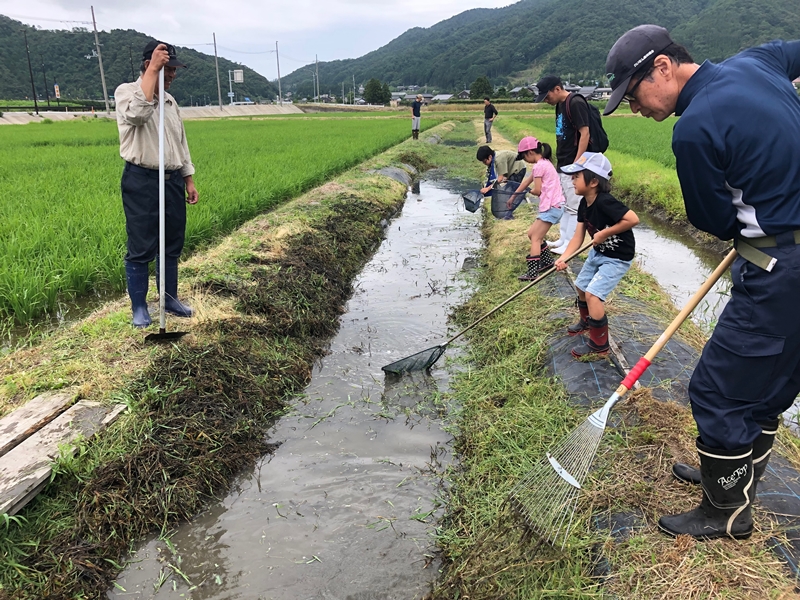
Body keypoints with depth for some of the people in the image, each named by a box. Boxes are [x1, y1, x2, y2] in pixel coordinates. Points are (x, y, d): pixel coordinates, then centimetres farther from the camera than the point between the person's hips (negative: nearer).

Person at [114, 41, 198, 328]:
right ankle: (139, 307, 10)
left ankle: (170, 298, 26)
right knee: (141, 248, -1)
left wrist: (189, 180, 15)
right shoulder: (126, 91, -6)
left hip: (173, 181, 7)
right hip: (141, 181, -7)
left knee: (172, 245, 12)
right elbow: (137, 113, -31)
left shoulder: (170, 101, 15)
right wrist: (153, 69, -27)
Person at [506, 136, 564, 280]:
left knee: (535, 238, -7)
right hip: (554, 205, 9)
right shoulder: (544, 163, 17)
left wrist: (530, 191, 10)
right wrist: (513, 196, 31)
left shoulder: (539, 166, -14)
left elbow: (537, 191, -14)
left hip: (551, 207, -9)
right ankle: (547, 260, 24)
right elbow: (526, 181, 24)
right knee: (532, 234, 16)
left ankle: (532, 272, -9)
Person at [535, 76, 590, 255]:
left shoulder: (576, 103, -16)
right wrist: (559, 161, 16)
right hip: (562, 165, 10)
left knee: (573, 206, -2)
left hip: (573, 166, -10)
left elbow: (585, 134, -19)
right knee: (564, 205, 16)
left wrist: (576, 164, -21)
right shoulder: (560, 105, 12)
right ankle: (563, 239, 25)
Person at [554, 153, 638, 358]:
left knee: (593, 294, -16)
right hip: (597, 253, 9)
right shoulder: (584, 204, -5)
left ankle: (599, 345, 1)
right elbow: (578, 236, -6)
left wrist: (605, 233, -28)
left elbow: (633, 219, -38)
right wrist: (564, 258, -20)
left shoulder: (605, 202, -31)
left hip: (618, 258, -9)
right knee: (581, 286, 21)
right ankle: (586, 322, 51)